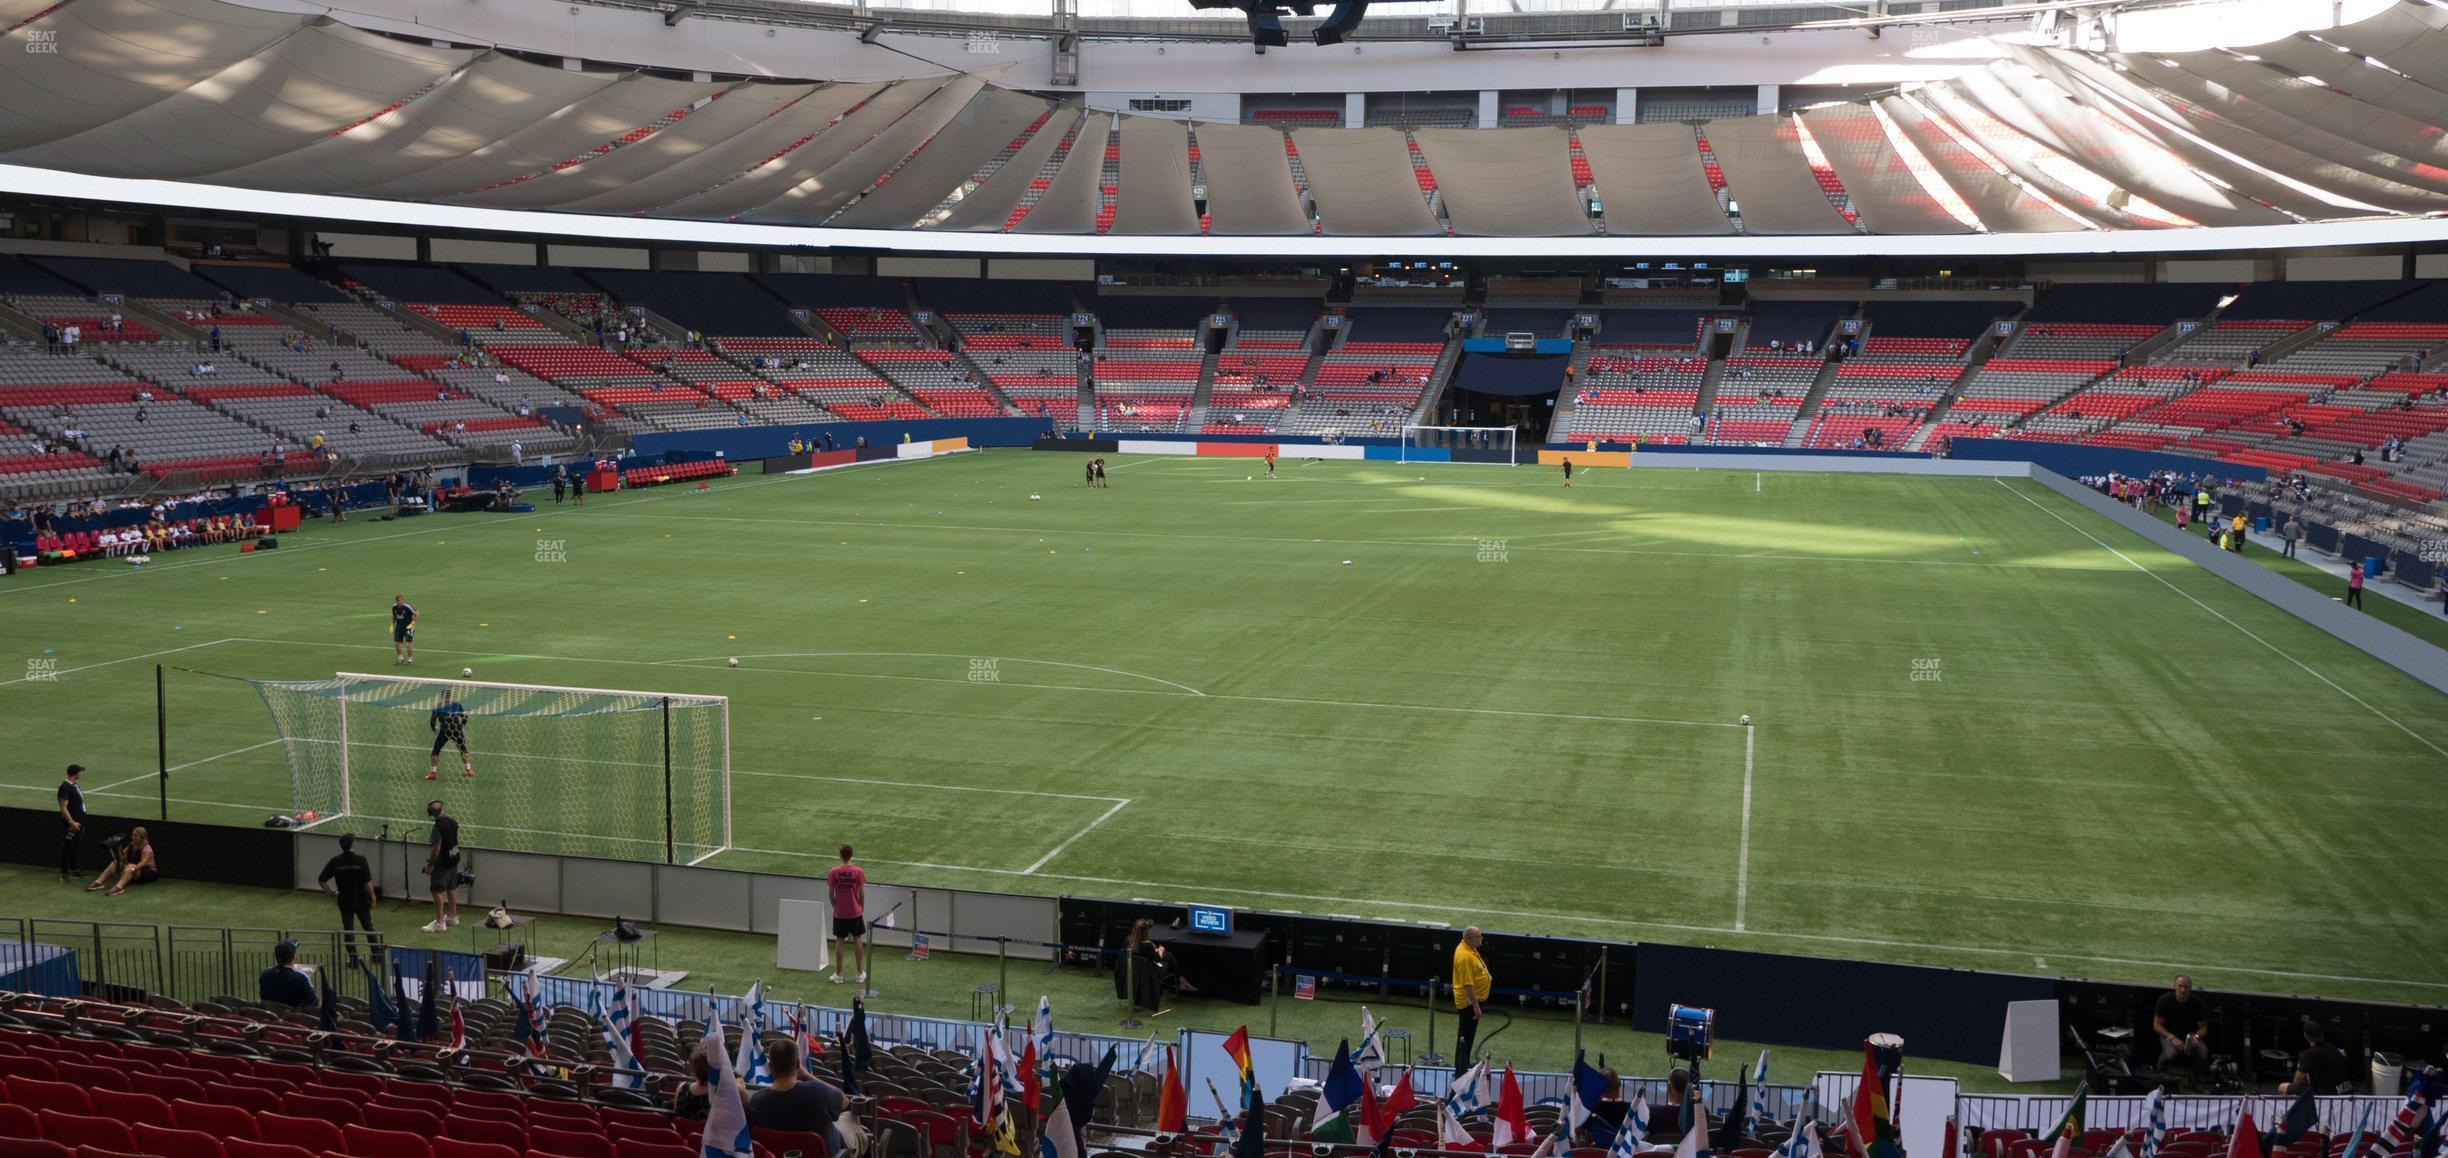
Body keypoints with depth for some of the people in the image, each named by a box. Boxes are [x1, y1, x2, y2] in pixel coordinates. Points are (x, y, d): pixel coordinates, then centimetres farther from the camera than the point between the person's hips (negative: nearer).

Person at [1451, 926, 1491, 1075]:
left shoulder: (1468, 947, 2)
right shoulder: (1465, 957, -30)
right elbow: (1467, 985, -31)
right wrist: (1475, 1006, -29)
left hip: (1473, 998, 10)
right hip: (1469, 1001, -10)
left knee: (1468, 1034, 22)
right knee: (1466, 1035, -1)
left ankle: (1464, 1063, 35)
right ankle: (1461, 1069, 8)